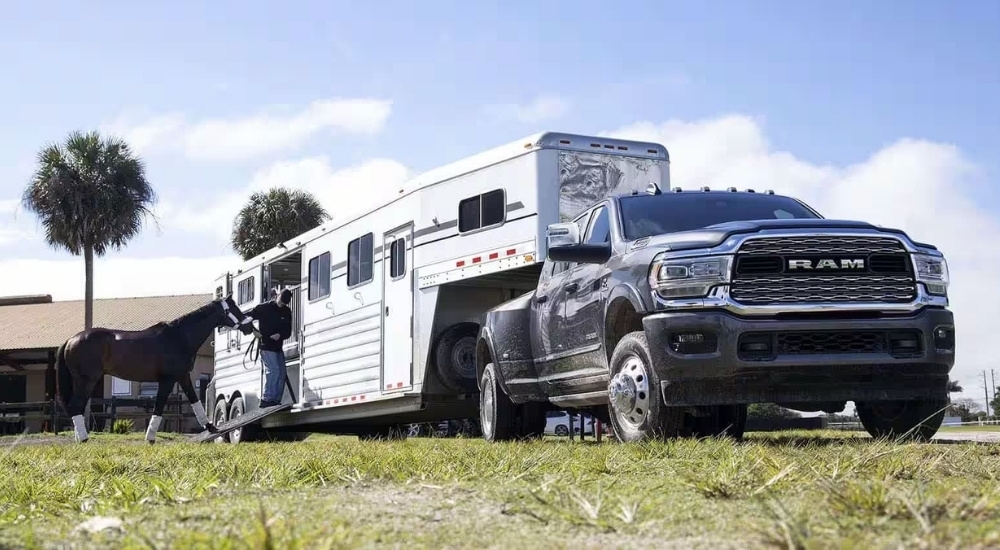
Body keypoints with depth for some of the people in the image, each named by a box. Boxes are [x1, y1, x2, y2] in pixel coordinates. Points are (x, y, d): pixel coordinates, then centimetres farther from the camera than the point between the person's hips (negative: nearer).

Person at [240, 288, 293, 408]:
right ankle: (266, 399, -15)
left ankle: (276, 400, 13)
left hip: (278, 346, 7)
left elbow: (288, 331, 10)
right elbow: (248, 316, -2)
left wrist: (280, 335, -10)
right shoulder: (265, 308, -5)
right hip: (266, 347, -7)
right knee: (273, 370, -17)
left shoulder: (286, 312, 10)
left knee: (281, 373, 7)